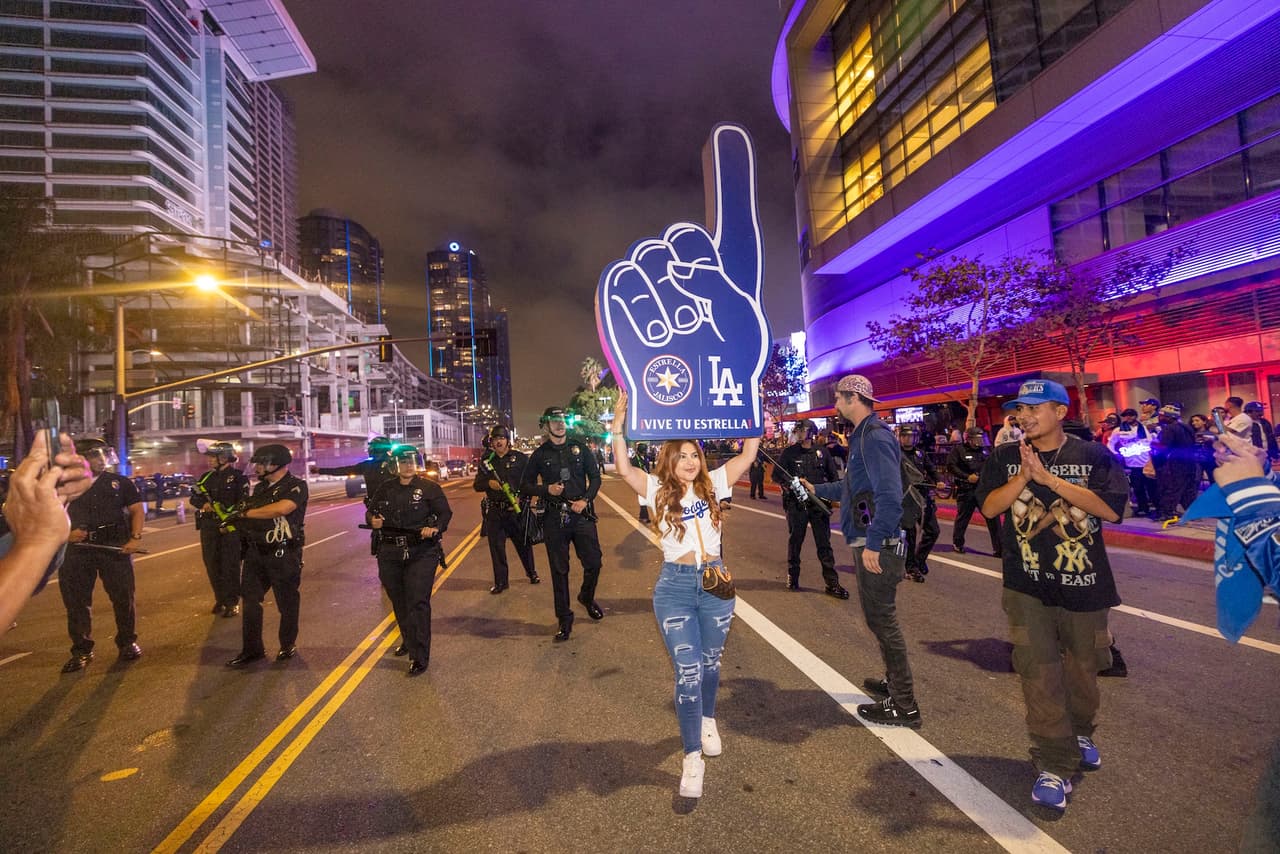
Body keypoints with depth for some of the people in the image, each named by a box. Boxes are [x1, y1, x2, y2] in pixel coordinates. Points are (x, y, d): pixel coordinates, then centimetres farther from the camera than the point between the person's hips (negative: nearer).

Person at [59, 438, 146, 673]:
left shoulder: (120, 482, 7)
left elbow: (137, 510, 4)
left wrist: (136, 537, -9)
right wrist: (67, 532, -7)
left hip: (115, 546, -2)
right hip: (79, 548, 2)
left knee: (123, 596, 2)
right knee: (76, 600, 6)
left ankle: (128, 642, 18)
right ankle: (82, 650, 18)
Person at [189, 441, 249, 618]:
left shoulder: (238, 476, -6)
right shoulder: (206, 477, 13)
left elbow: (242, 503, -11)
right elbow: (194, 497, 12)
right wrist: (203, 504, -10)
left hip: (230, 528, -6)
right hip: (208, 528, 6)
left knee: (230, 566, -2)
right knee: (212, 565, 11)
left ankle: (232, 602, 8)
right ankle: (220, 599, 25)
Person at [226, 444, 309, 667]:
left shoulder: (296, 486, -11)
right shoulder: (259, 488, 13)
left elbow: (282, 508, -28)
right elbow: (246, 513, 21)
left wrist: (245, 513, -20)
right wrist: (233, 520, -1)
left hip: (283, 554, -7)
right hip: (256, 552, 7)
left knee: (287, 602, 6)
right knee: (250, 599, 6)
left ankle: (288, 645, 23)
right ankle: (252, 650, 17)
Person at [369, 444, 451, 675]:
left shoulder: (429, 487, -2)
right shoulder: (385, 489, 9)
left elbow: (445, 513, -3)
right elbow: (370, 510, 17)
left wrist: (435, 528, -22)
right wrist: (372, 520, -7)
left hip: (421, 553, -4)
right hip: (390, 554, 5)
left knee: (418, 603, -10)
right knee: (398, 601, 18)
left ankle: (420, 657, -4)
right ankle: (408, 640, 42)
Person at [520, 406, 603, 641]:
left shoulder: (579, 448, 6)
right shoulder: (540, 454, 4)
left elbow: (595, 477, 8)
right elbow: (525, 486, 7)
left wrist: (586, 500, -6)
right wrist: (547, 489, -10)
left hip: (581, 514, 1)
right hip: (555, 518, -1)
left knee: (593, 562, 2)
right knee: (559, 570, 6)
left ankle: (587, 597, 33)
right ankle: (564, 618, 19)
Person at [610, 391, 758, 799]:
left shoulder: (713, 484, 2)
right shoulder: (659, 490, -3)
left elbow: (748, 456, -3)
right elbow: (624, 470, -19)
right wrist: (619, 424, -24)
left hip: (715, 581, 2)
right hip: (675, 586, -2)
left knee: (710, 661, 19)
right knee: (687, 670, -3)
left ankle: (707, 720, 47)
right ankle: (693, 756, 9)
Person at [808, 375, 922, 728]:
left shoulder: (875, 438, -18)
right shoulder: (863, 436, 14)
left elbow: (889, 496, -27)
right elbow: (853, 486, 25)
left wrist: (873, 543, -26)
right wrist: (818, 489, 33)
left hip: (877, 546, -10)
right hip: (870, 542, 10)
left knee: (882, 620, -1)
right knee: (879, 617, 21)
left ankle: (904, 708, 11)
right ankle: (895, 682, 37)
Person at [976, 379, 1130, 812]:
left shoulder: (1095, 456, -2)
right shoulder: (1004, 458, 1)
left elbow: (1111, 509, -15)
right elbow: (989, 506, -8)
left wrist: (1049, 478, -21)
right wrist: (1024, 474, -21)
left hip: (1084, 582, 1)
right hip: (1027, 585, 0)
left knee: (1082, 667, 17)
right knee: (1038, 671, -5)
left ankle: (1080, 733, 43)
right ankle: (1055, 765, 6)